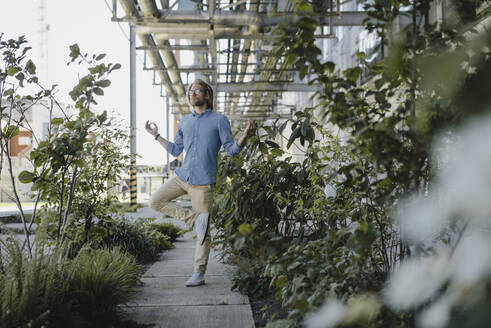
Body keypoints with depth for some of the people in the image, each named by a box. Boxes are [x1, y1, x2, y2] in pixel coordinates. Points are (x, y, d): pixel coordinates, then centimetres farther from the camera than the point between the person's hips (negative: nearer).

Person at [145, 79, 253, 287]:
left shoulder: (219, 120, -2)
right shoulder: (185, 122, 13)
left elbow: (231, 150, -4)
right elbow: (175, 150, 22)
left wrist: (245, 135, -21)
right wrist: (156, 135, 22)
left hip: (203, 182, -6)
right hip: (182, 176, 6)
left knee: (203, 231, -4)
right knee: (155, 202, -3)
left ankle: (199, 274, 4)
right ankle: (195, 219, -6)